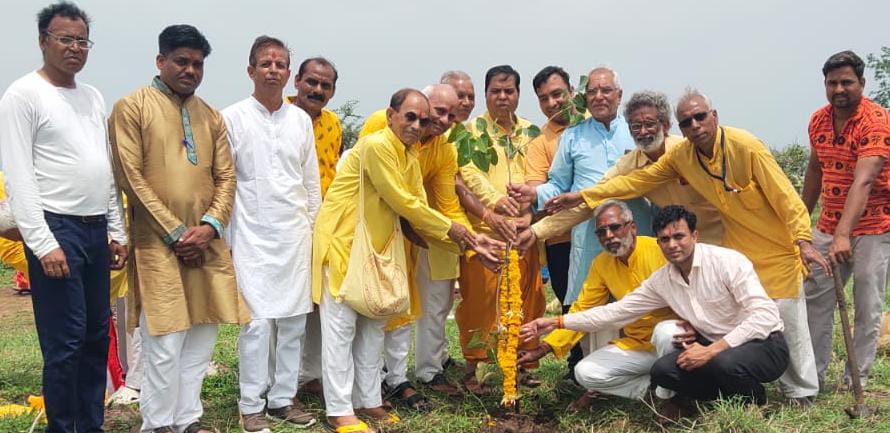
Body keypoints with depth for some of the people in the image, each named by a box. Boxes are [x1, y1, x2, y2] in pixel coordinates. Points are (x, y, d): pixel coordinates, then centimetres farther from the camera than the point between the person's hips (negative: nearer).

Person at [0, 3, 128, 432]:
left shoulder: (93, 96, 14)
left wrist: (116, 231, 14)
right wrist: (43, 243, -17)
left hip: (95, 230, 7)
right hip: (57, 228, -7)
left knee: (97, 335, 12)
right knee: (65, 342, -4)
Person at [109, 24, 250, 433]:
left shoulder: (211, 116, 13)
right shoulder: (131, 107, -3)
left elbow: (226, 177, 10)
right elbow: (131, 177, -8)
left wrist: (209, 226, -7)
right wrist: (176, 233, -11)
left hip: (206, 243, 5)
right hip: (159, 244, -5)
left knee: (201, 339, 9)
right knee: (164, 344, -3)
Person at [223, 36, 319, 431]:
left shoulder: (301, 119, 9)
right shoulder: (232, 118, -2)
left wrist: (314, 227, 12)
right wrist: (225, 239, -2)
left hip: (295, 234, 4)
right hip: (252, 235, -4)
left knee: (294, 320, 6)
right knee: (257, 321, -4)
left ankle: (283, 398, 18)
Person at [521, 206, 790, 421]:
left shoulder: (727, 262, -17)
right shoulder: (661, 281, 0)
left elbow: (765, 316, -23)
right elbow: (616, 311, 3)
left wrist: (711, 350, -26)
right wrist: (557, 323, -3)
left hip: (764, 343, -5)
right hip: (715, 348, 5)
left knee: (725, 362, -37)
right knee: (662, 370, -18)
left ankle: (755, 401, -1)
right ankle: (734, 395, 5)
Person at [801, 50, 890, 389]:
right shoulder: (818, 120, 3)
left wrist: (843, 234, -39)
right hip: (829, 225, 6)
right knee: (814, 300, 6)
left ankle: (857, 381, 12)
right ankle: (813, 375, 16)